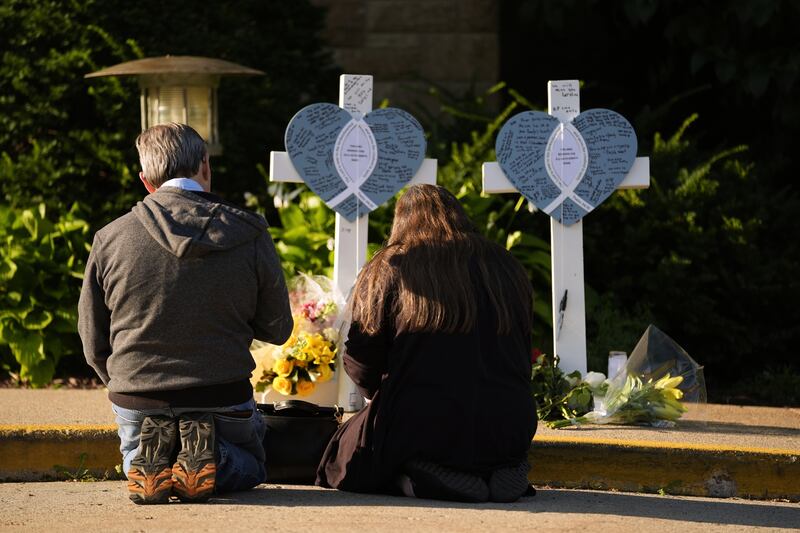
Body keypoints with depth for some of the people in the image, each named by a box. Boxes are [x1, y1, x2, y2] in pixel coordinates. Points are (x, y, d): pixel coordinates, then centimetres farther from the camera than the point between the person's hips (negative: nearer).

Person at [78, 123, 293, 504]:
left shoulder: (110, 239, -8)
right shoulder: (250, 237, -9)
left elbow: (93, 342, 1)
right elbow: (277, 329, 1)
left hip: (137, 398, 1)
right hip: (223, 398, -1)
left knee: (134, 457, 34)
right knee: (248, 465, 30)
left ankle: (149, 461, -5)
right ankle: (209, 457, -8)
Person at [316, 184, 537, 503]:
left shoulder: (388, 269, -1)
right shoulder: (504, 267, 10)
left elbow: (361, 362, 0)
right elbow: (521, 355, 18)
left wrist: (378, 396, 23)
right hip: (508, 435, 4)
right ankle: (501, 472, 3)